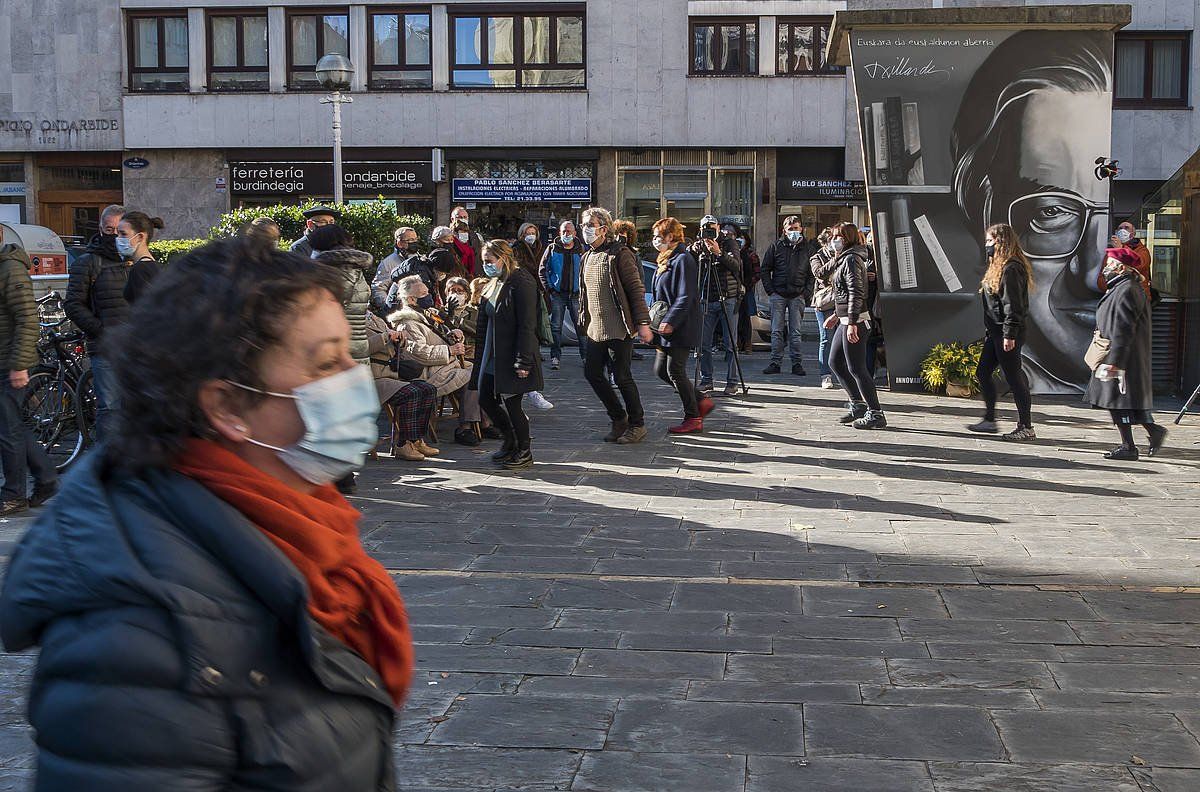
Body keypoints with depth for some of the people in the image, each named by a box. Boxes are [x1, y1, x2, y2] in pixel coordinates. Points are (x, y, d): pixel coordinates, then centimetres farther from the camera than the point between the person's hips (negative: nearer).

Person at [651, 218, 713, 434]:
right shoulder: (665, 260, 17)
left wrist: (670, 322, -24)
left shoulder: (683, 260, -14)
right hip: (667, 327, 10)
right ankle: (701, 401, 20)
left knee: (675, 371, -7)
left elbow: (685, 297, -20)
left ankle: (693, 418, 4)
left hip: (682, 327, -10)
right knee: (661, 370, 10)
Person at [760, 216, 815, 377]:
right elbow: (765, 269, 8)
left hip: (798, 296, 0)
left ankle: (797, 363, 6)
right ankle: (775, 362, 6)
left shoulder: (808, 248, 6)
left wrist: (807, 293, -4)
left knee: (795, 332, 2)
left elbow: (813, 273, 7)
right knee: (776, 331, 2)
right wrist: (769, 289, -2)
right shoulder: (776, 246, 5)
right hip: (778, 294, 0)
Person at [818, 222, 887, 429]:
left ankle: (876, 414, -5)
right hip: (845, 320, 11)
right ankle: (858, 405, 24)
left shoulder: (851, 260, -14)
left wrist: (852, 323, -25)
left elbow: (856, 293, -21)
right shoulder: (842, 259, 16)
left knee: (856, 368, -8)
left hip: (855, 321, -11)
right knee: (835, 362, 17)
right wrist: (836, 316, 26)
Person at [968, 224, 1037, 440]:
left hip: (1007, 332, -11)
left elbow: (1013, 305, -21)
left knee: (1014, 377, -5)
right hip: (994, 331, 11)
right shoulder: (998, 266, 16)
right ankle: (989, 420, 22)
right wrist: (989, 330, 19)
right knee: (983, 372, 14)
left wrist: (1009, 334, -23)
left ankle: (1026, 427, 1)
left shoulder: (1011, 269, -16)